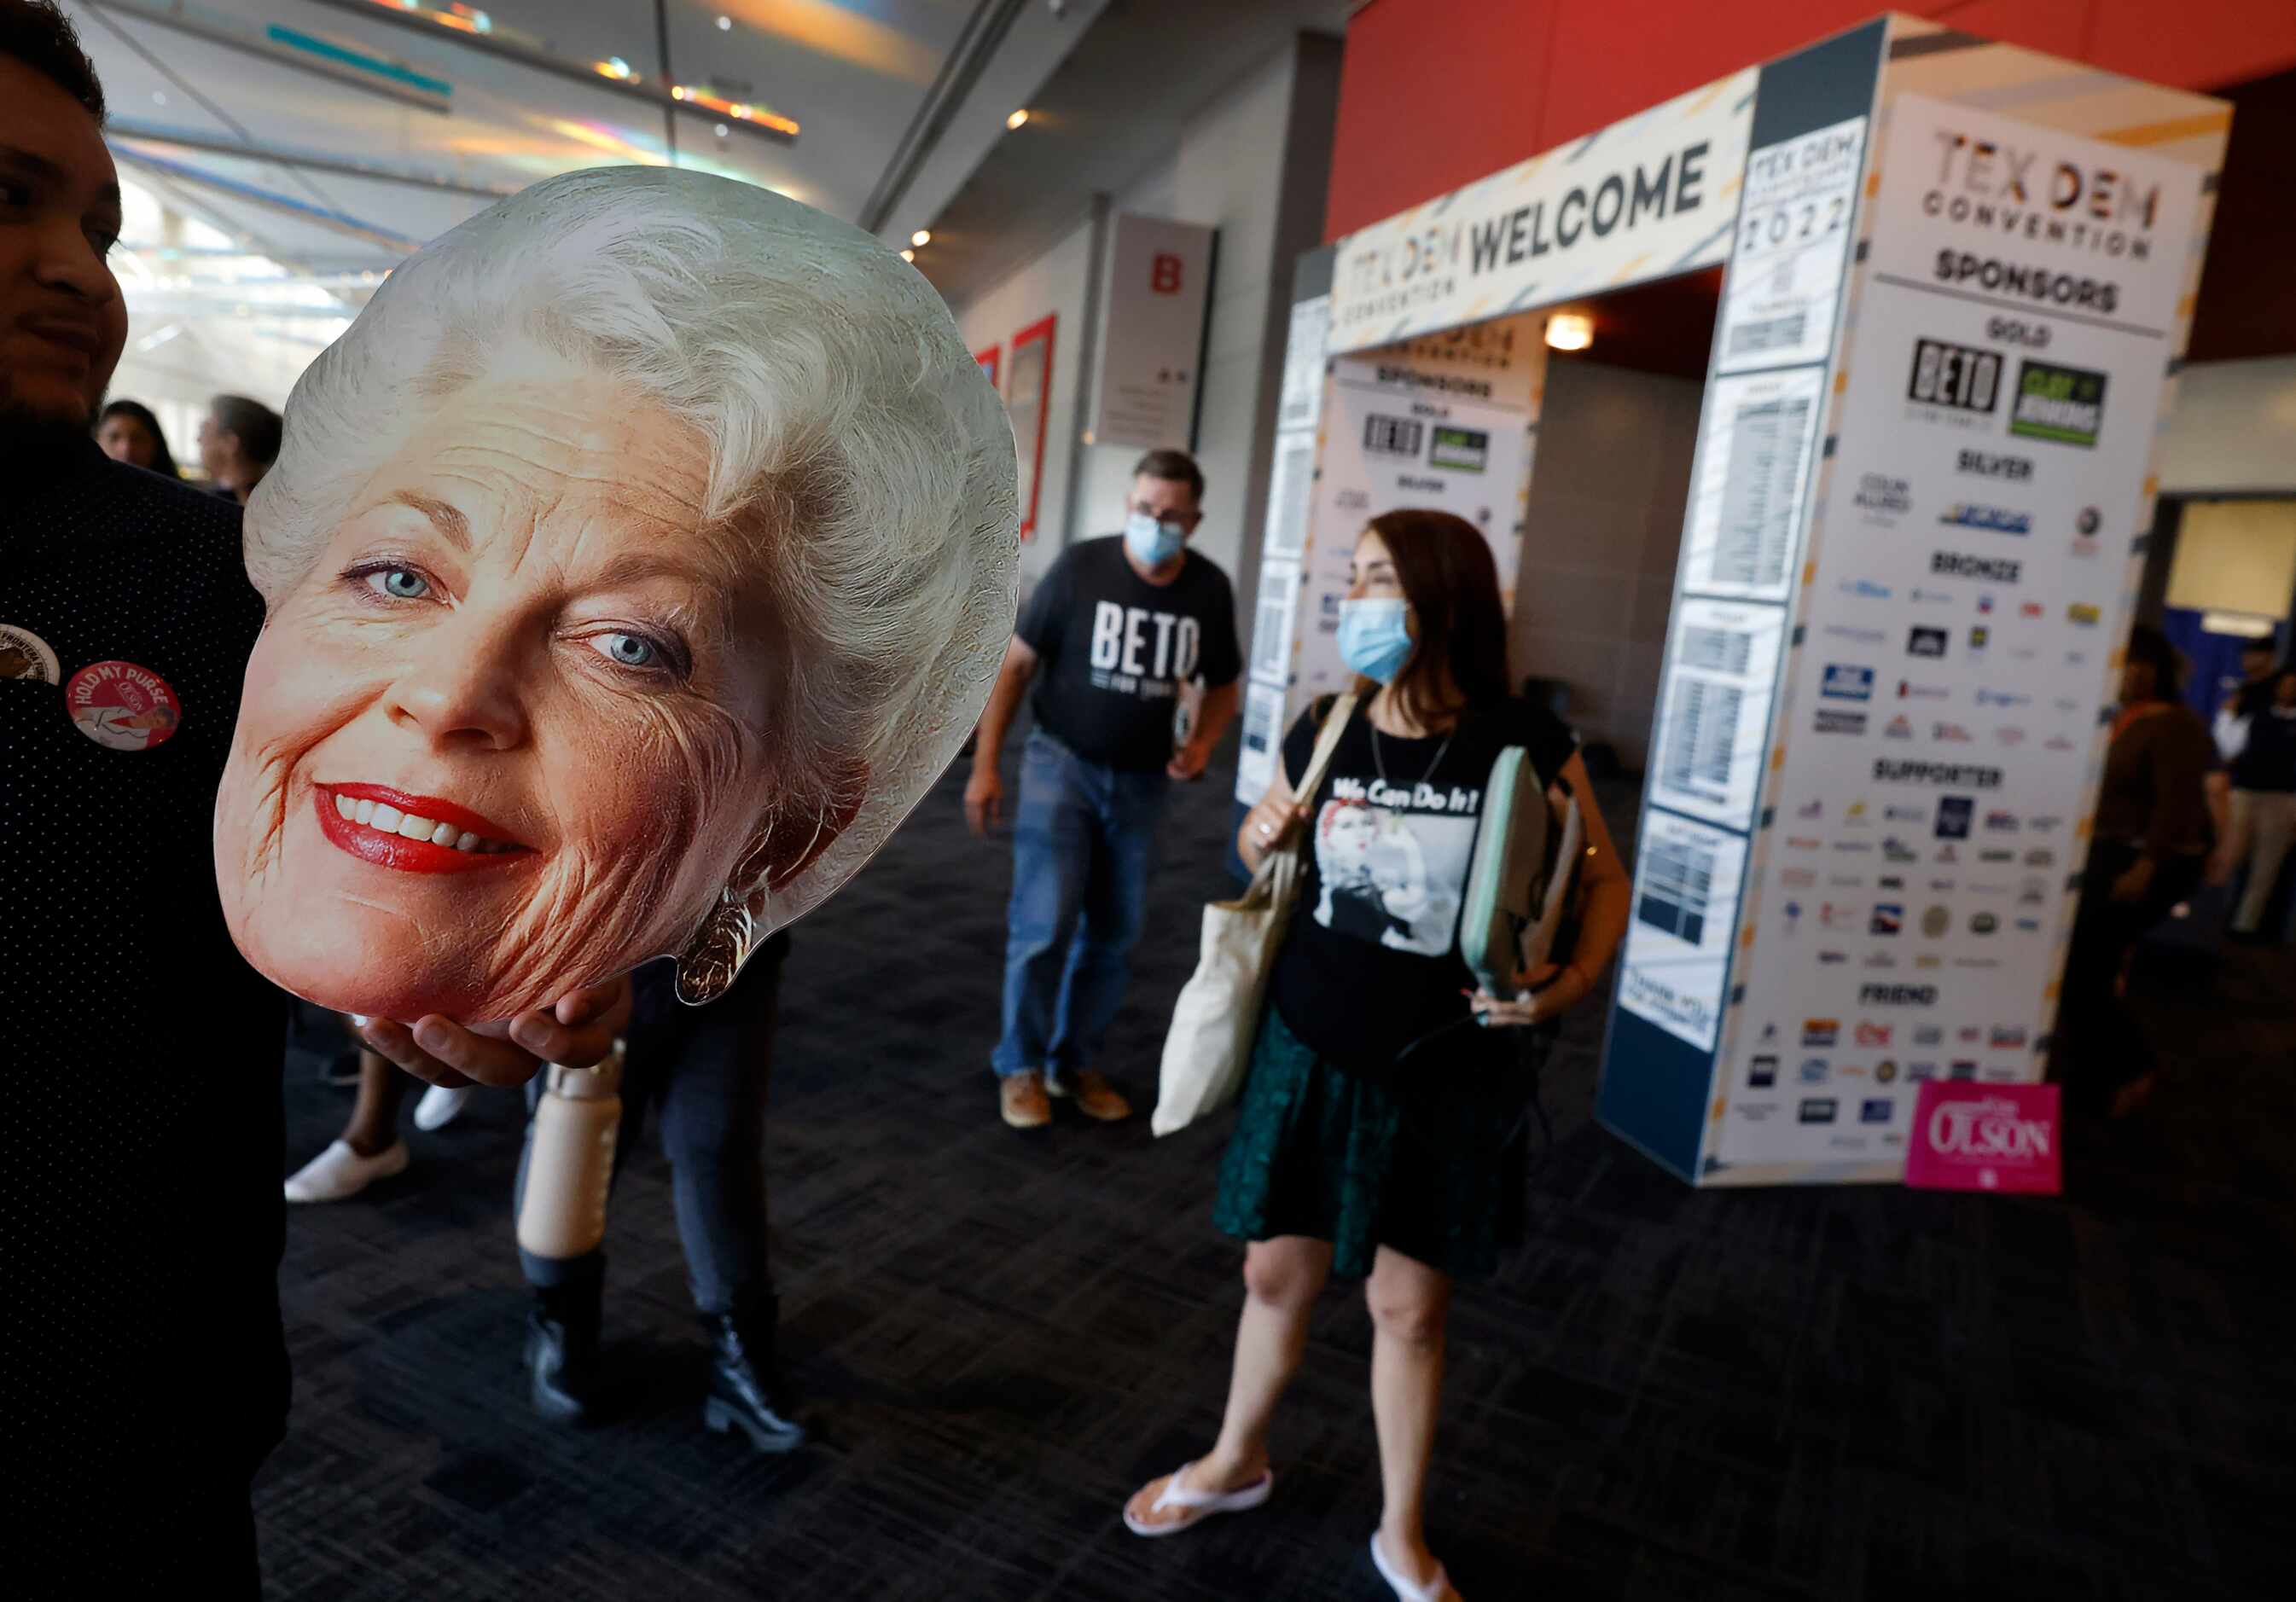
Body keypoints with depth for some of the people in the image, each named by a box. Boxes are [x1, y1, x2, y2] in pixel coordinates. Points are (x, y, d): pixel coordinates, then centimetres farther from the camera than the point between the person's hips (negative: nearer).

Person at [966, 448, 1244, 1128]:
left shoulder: (1210, 589, -4)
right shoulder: (1080, 567, -12)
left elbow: (1223, 684, 11)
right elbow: (1014, 664, -6)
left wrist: (1202, 744, -9)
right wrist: (985, 766, -9)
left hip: (1140, 781, 3)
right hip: (1062, 763, -3)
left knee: (1114, 935, 10)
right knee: (1045, 923, -9)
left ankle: (1077, 1062, 27)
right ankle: (1020, 1066, 12)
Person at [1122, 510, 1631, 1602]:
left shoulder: (1527, 746, -14)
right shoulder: (1323, 731, -5)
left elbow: (1604, 877, -2)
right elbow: (1261, 844, 14)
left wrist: (1575, 980, -19)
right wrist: (1265, 836, -9)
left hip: (1446, 1076, -2)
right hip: (1311, 1056, 3)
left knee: (1410, 1306, 12)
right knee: (1277, 1273, 17)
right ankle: (1235, 1462, 45)